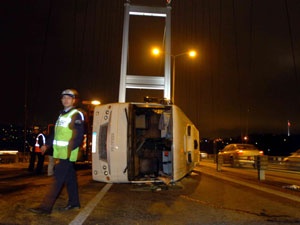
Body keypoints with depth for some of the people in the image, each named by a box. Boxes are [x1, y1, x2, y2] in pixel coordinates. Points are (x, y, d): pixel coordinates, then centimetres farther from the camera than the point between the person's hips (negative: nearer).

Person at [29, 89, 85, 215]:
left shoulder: (76, 115, -9)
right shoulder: (62, 115, 19)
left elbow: (78, 135, -17)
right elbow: (57, 133, 23)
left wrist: (69, 150, -23)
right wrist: (47, 145, 17)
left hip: (68, 154, -8)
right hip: (61, 153, 8)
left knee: (58, 178, -7)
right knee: (70, 178, 15)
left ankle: (46, 206, -4)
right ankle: (74, 202, 26)